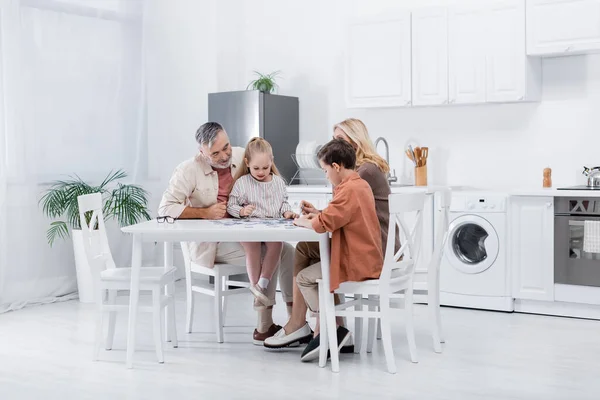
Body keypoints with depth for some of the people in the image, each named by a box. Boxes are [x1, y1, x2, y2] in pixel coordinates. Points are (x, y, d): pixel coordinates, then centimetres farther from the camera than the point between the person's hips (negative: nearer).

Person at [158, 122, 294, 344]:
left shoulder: (242, 156, 0)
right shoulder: (189, 170, -12)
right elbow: (166, 208, -16)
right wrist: (205, 213, -22)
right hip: (208, 243, -6)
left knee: (286, 249, -10)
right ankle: (264, 328, -16)